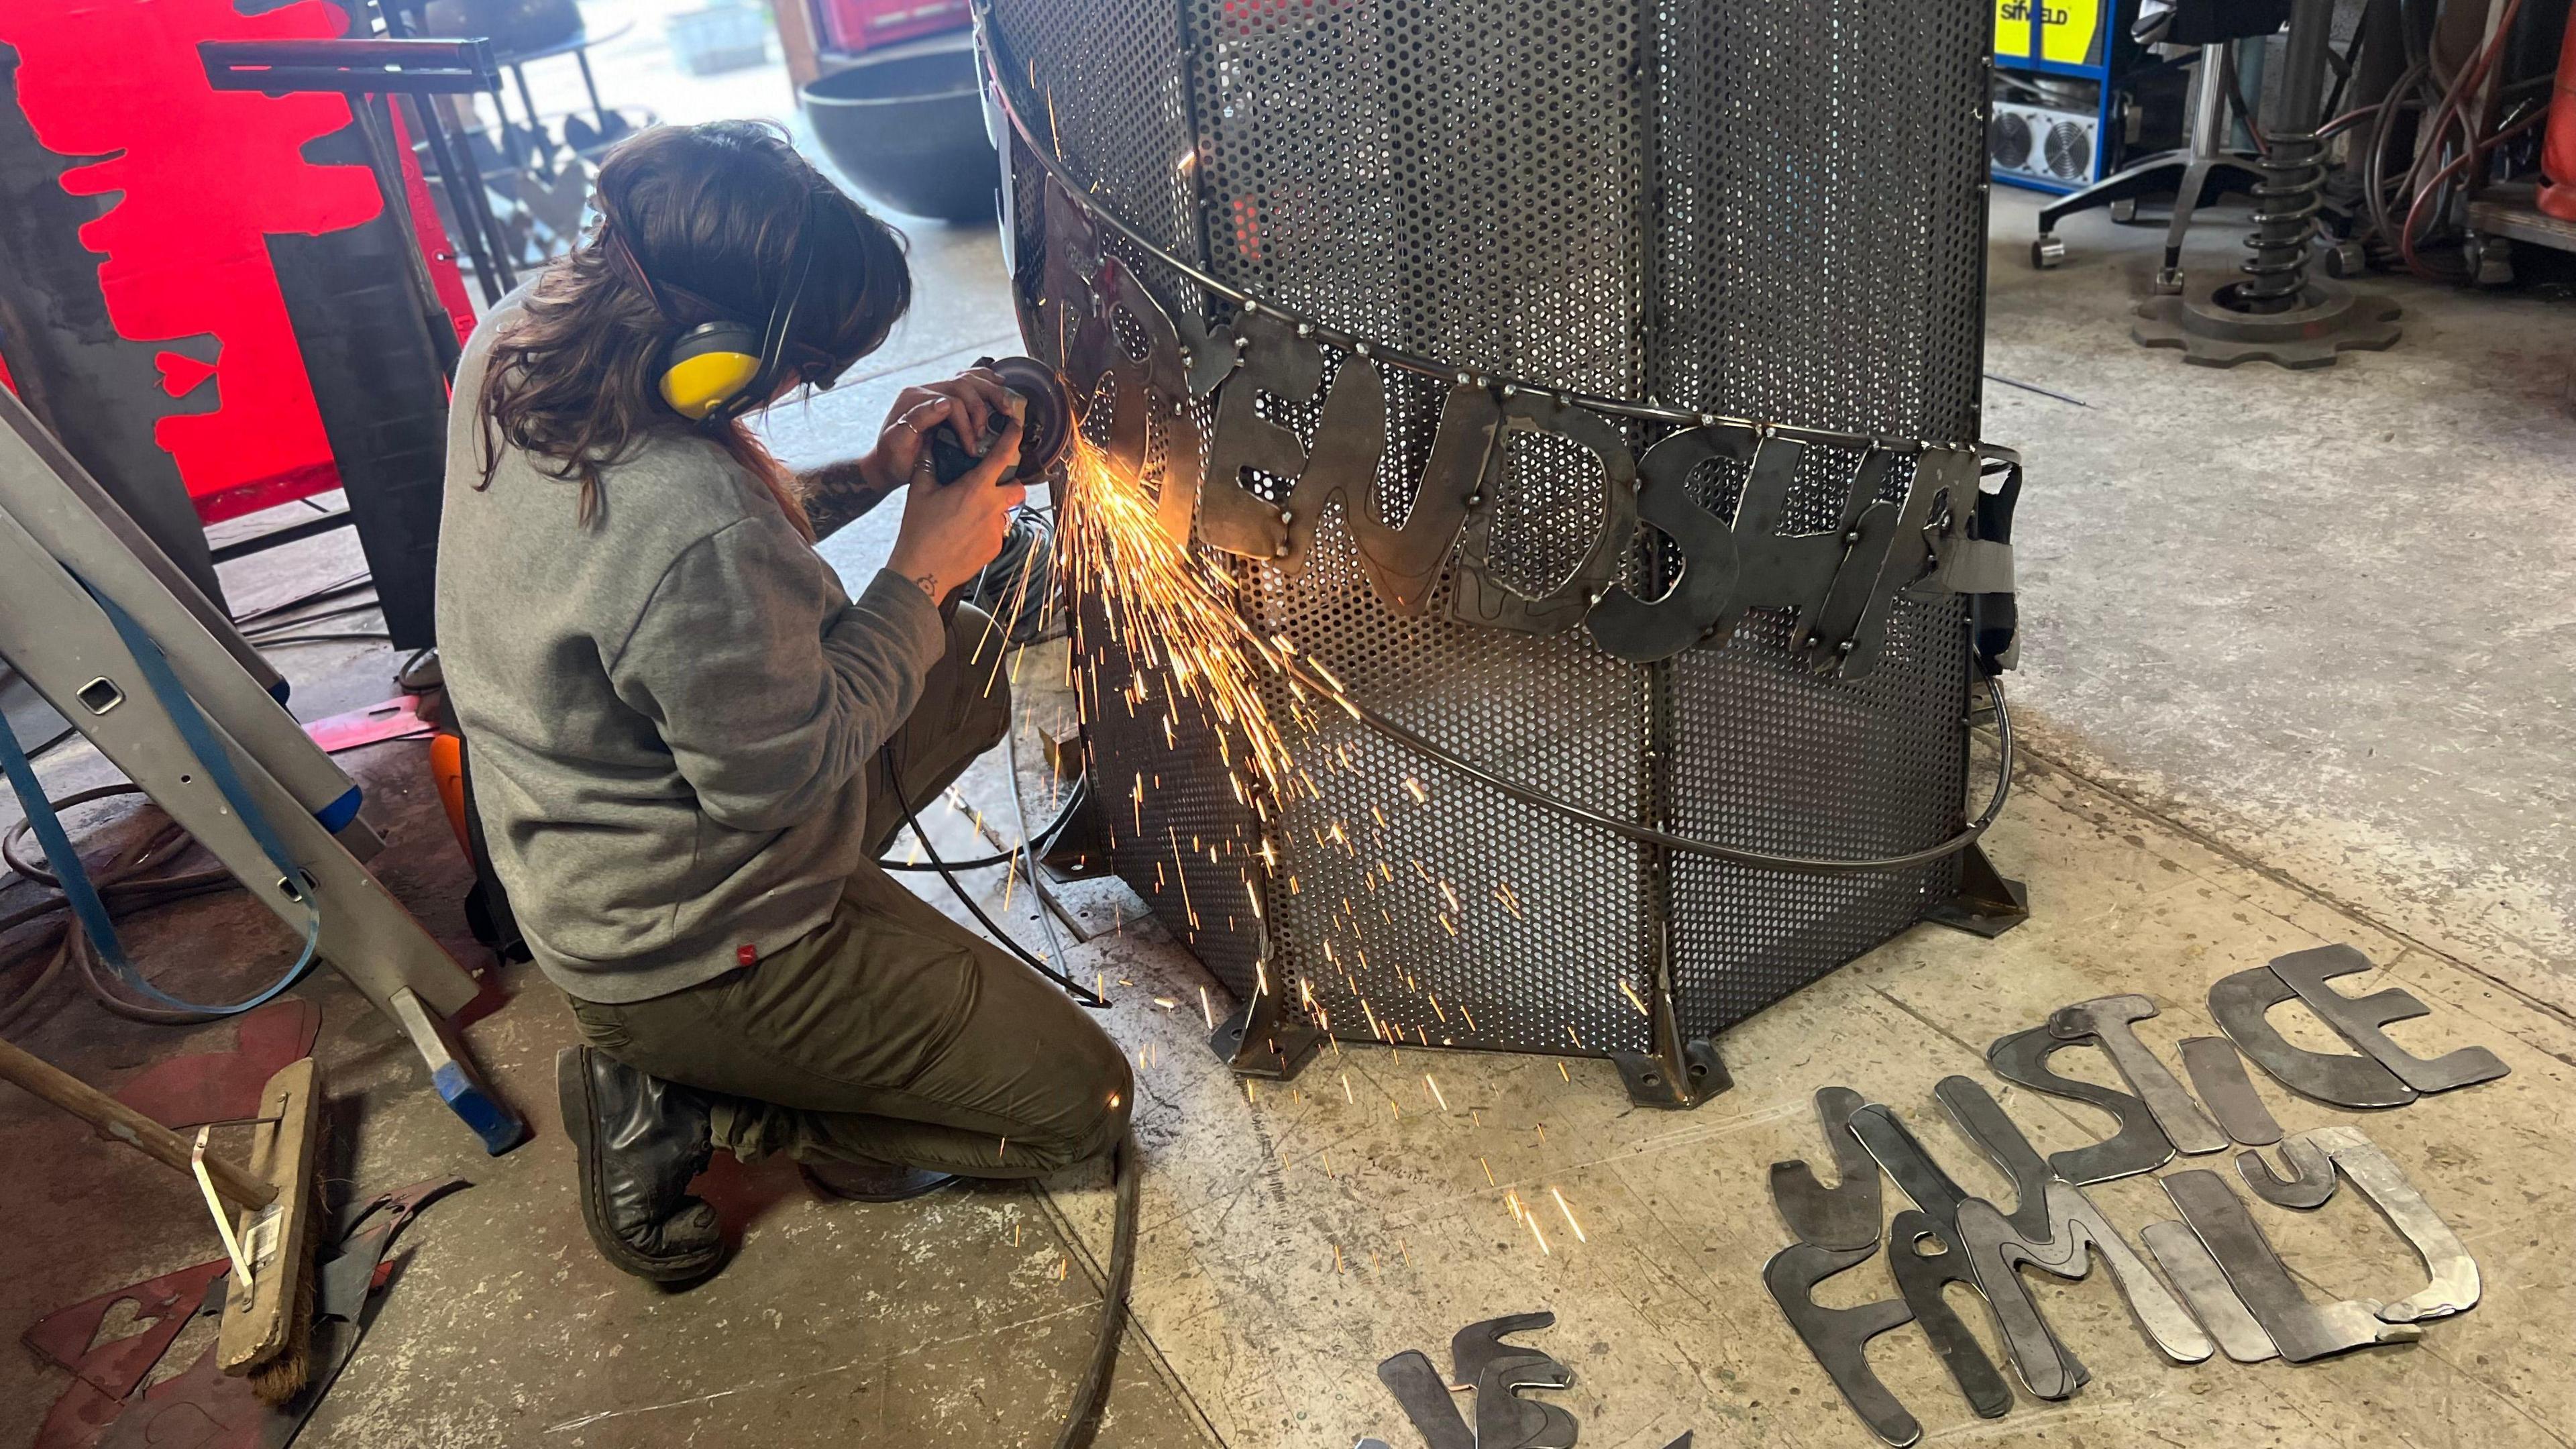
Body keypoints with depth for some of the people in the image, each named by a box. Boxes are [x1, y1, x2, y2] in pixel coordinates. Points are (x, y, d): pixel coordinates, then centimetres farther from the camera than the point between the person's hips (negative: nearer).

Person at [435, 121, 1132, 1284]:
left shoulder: (514, 340, -9)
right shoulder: (696, 535, -38)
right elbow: (778, 773, -23)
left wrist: (869, 476, -5)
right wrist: (921, 574, -15)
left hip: (579, 876, 9)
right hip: (690, 955, -8)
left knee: (968, 664, 21)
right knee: (1082, 1102, 5)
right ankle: (671, 1106, 5)